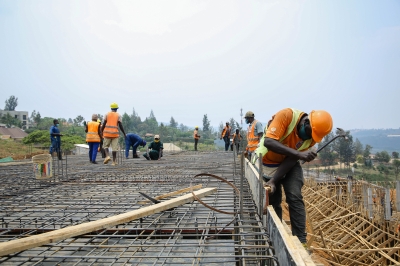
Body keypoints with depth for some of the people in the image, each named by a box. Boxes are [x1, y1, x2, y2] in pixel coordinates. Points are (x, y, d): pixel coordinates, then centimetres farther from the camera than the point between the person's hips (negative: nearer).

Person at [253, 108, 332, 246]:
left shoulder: (312, 136, -13)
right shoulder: (287, 115, -28)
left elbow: (292, 160, -16)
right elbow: (268, 142, -37)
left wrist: (274, 180, -26)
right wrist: (298, 154, -45)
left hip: (290, 163, 3)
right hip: (268, 162, -2)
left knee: (295, 198, -12)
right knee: (273, 201, 1)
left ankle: (301, 240, -4)